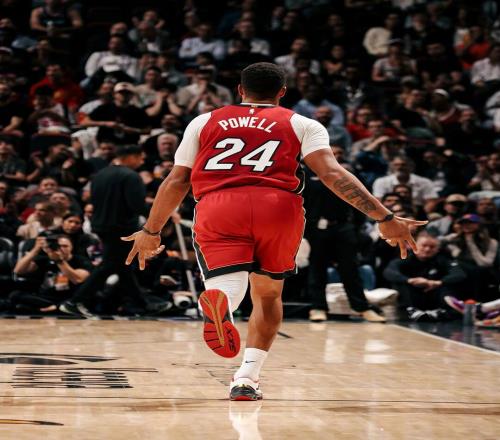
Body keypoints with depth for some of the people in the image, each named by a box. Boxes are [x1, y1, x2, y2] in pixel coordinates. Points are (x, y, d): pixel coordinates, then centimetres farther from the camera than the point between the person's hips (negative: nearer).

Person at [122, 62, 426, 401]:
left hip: (217, 208, 0)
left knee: (229, 284, -14)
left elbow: (177, 182, 23)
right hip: (278, 207, 0)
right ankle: (247, 378, 11)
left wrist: (151, 231, 35)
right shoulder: (302, 125, 20)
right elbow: (333, 174, 4)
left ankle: (218, 302, -51)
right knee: (267, 294, 21)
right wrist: (385, 219, 1)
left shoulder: (204, 122, 26)